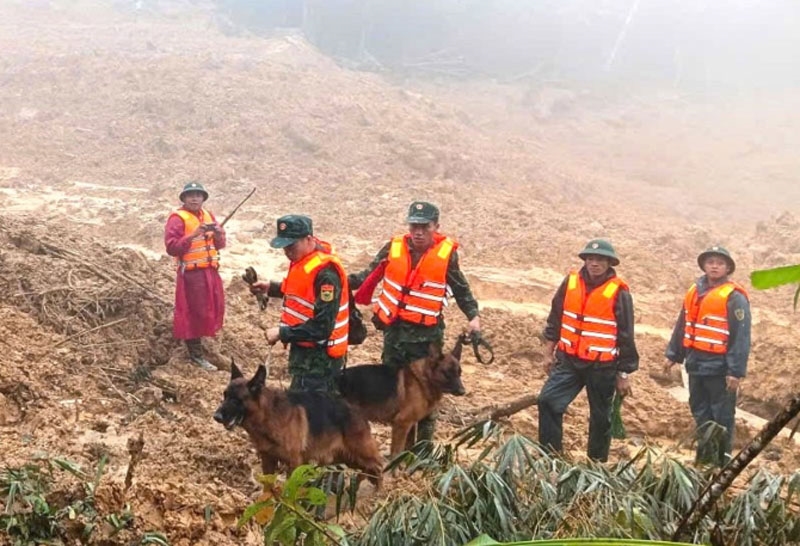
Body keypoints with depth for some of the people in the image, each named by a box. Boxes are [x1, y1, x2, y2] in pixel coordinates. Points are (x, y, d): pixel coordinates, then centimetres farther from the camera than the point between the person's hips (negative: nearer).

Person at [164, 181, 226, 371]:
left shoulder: (208, 215, 12)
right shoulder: (177, 218, -11)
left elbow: (220, 245, 13)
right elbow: (171, 247, -19)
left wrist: (218, 235, -9)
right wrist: (192, 236, -28)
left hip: (210, 271, 8)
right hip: (191, 273, -8)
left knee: (213, 308, 17)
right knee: (194, 313, -3)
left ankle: (196, 341, 37)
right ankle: (196, 355, 4)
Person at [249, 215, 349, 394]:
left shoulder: (325, 273, -27)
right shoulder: (302, 258, 4)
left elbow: (322, 326, -29)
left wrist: (282, 333, -23)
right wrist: (272, 287, 9)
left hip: (319, 356, -10)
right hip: (304, 349, 10)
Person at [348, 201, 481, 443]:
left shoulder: (446, 254, -5)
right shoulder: (394, 248, -1)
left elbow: (461, 289, 7)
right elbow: (369, 275, 8)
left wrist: (473, 315, -4)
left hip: (427, 335, -3)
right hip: (394, 331, 3)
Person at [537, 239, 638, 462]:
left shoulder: (618, 292, -9)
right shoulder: (570, 282, 1)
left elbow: (626, 337, -4)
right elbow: (555, 320, 11)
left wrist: (623, 374, -3)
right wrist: (548, 353, 9)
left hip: (602, 367, -3)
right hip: (568, 361, 3)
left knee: (600, 418, 9)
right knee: (547, 401, -9)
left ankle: (597, 464, 23)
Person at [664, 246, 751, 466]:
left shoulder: (734, 297, -10)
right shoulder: (694, 291, 10)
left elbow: (741, 337, -13)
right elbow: (682, 326, 17)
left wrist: (736, 371, -17)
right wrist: (673, 355, 16)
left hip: (719, 367, -7)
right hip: (696, 363, 7)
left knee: (722, 416, 1)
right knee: (700, 412, 15)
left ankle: (722, 461, 9)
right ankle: (705, 455, 27)